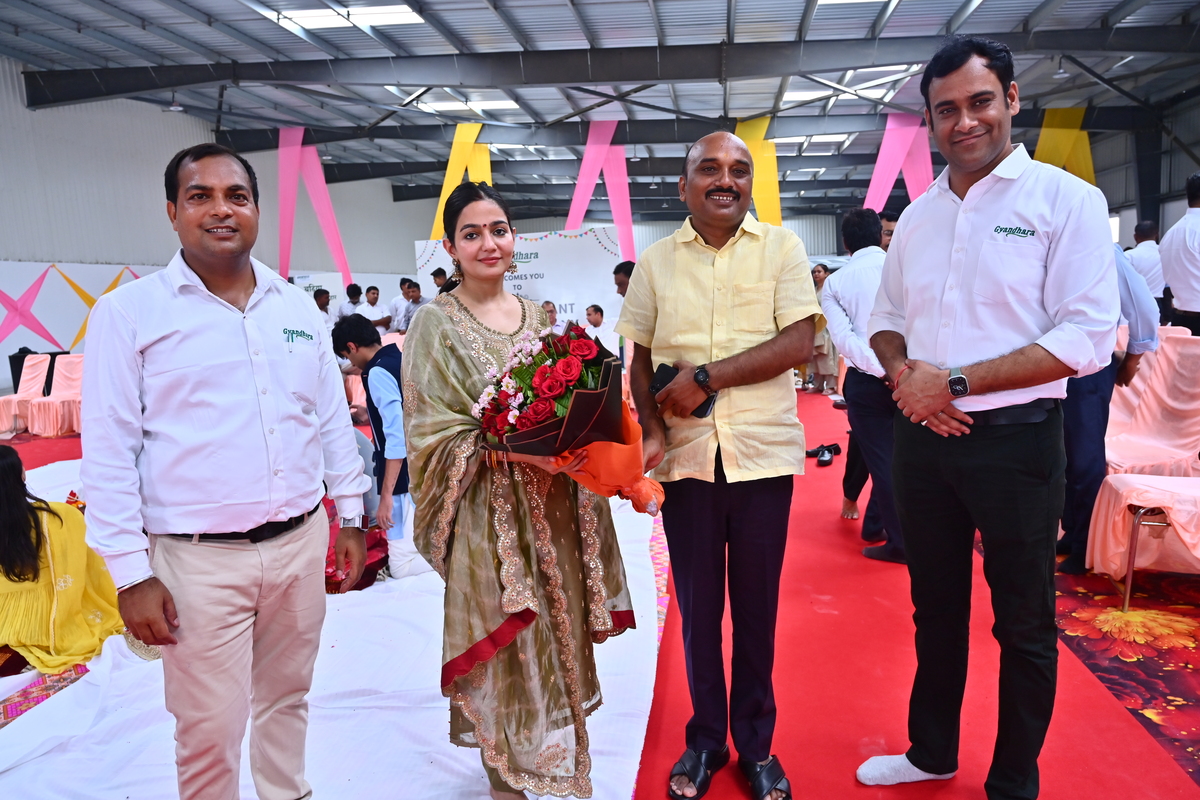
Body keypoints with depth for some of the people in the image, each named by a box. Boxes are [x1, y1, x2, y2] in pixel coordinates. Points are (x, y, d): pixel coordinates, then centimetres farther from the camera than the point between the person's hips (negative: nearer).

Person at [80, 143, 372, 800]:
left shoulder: (298, 308, 8)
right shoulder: (128, 312, -4)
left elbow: (334, 419, 13)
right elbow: (109, 450, -6)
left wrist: (350, 514, 12)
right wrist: (131, 573, -8)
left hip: (302, 542, 4)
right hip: (199, 559, -4)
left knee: (287, 698, 19)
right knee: (209, 732, 3)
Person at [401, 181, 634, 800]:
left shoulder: (541, 317, 10)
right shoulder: (436, 324, -5)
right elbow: (434, 432, -12)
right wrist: (525, 452, -23)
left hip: (556, 506, 5)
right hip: (492, 514, -5)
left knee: (560, 638, 14)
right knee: (508, 651, 4)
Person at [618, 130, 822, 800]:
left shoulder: (782, 246, 2)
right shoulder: (656, 260, 8)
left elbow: (800, 342, -8)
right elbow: (640, 360, 9)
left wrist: (705, 376, -13)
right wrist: (652, 427, -7)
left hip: (763, 452, -1)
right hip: (685, 456, 2)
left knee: (757, 607, 9)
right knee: (698, 605, 11)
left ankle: (756, 744, 28)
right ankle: (706, 739, 30)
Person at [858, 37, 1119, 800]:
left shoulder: (1066, 200, -7)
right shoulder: (917, 215, 9)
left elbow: (1088, 338, -15)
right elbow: (886, 319, 15)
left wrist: (956, 382, -18)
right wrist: (903, 373, -7)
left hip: (1016, 441, -5)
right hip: (922, 438, 5)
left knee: (1024, 626, 10)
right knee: (936, 609, 19)